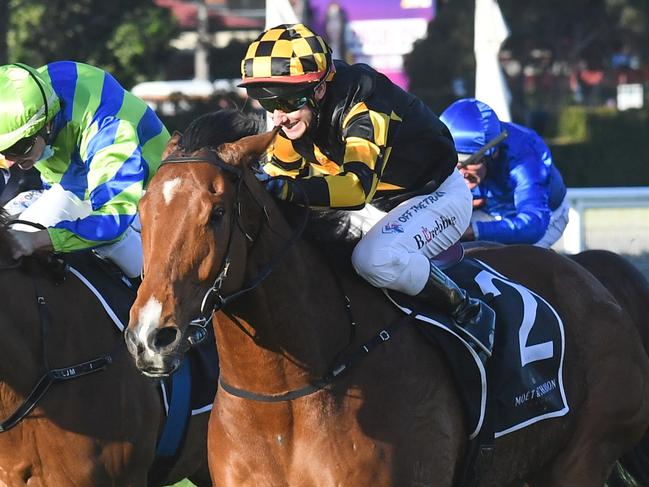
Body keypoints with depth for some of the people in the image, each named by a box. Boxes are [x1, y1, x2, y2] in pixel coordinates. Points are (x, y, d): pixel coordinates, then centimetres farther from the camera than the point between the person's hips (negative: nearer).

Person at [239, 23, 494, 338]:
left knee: (376, 259, -35)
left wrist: (293, 191, -63)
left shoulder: (364, 109, -35)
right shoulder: (296, 116, -11)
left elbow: (359, 185, -49)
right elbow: (279, 173, 1)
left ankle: (468, 314, -15)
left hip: (436, 196, -8)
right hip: (375, 203, 9)